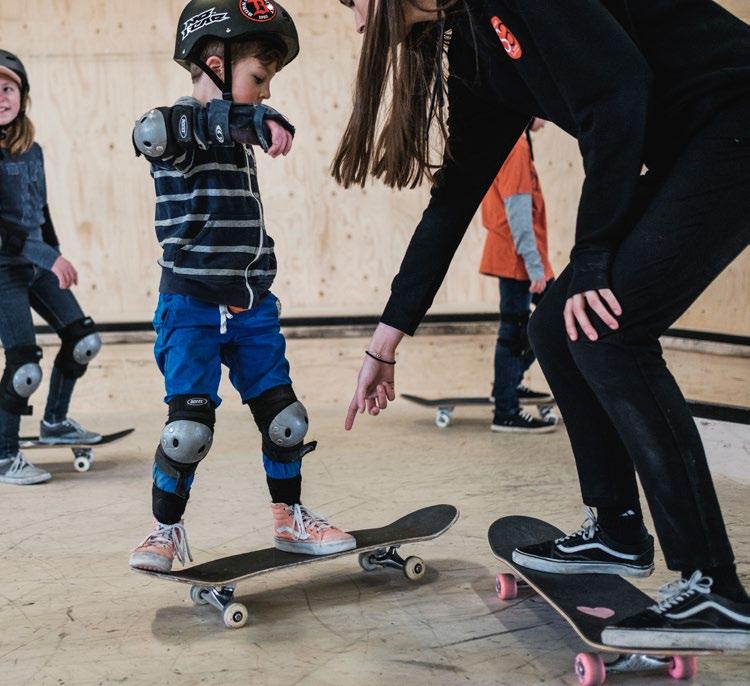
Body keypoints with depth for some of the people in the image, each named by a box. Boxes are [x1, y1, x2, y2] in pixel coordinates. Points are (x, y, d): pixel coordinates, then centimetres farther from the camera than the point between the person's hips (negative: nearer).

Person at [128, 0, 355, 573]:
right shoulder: (177, 127, -10)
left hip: (253, 306, 7)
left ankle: (290, 519, 25)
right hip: (192, 306, -7)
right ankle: (166, 530, 13)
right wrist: (253, 119, -43)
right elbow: (152, 132, -33)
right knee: (189, 424, -8)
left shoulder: (236, 132, 12)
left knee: (283, 416, 8)